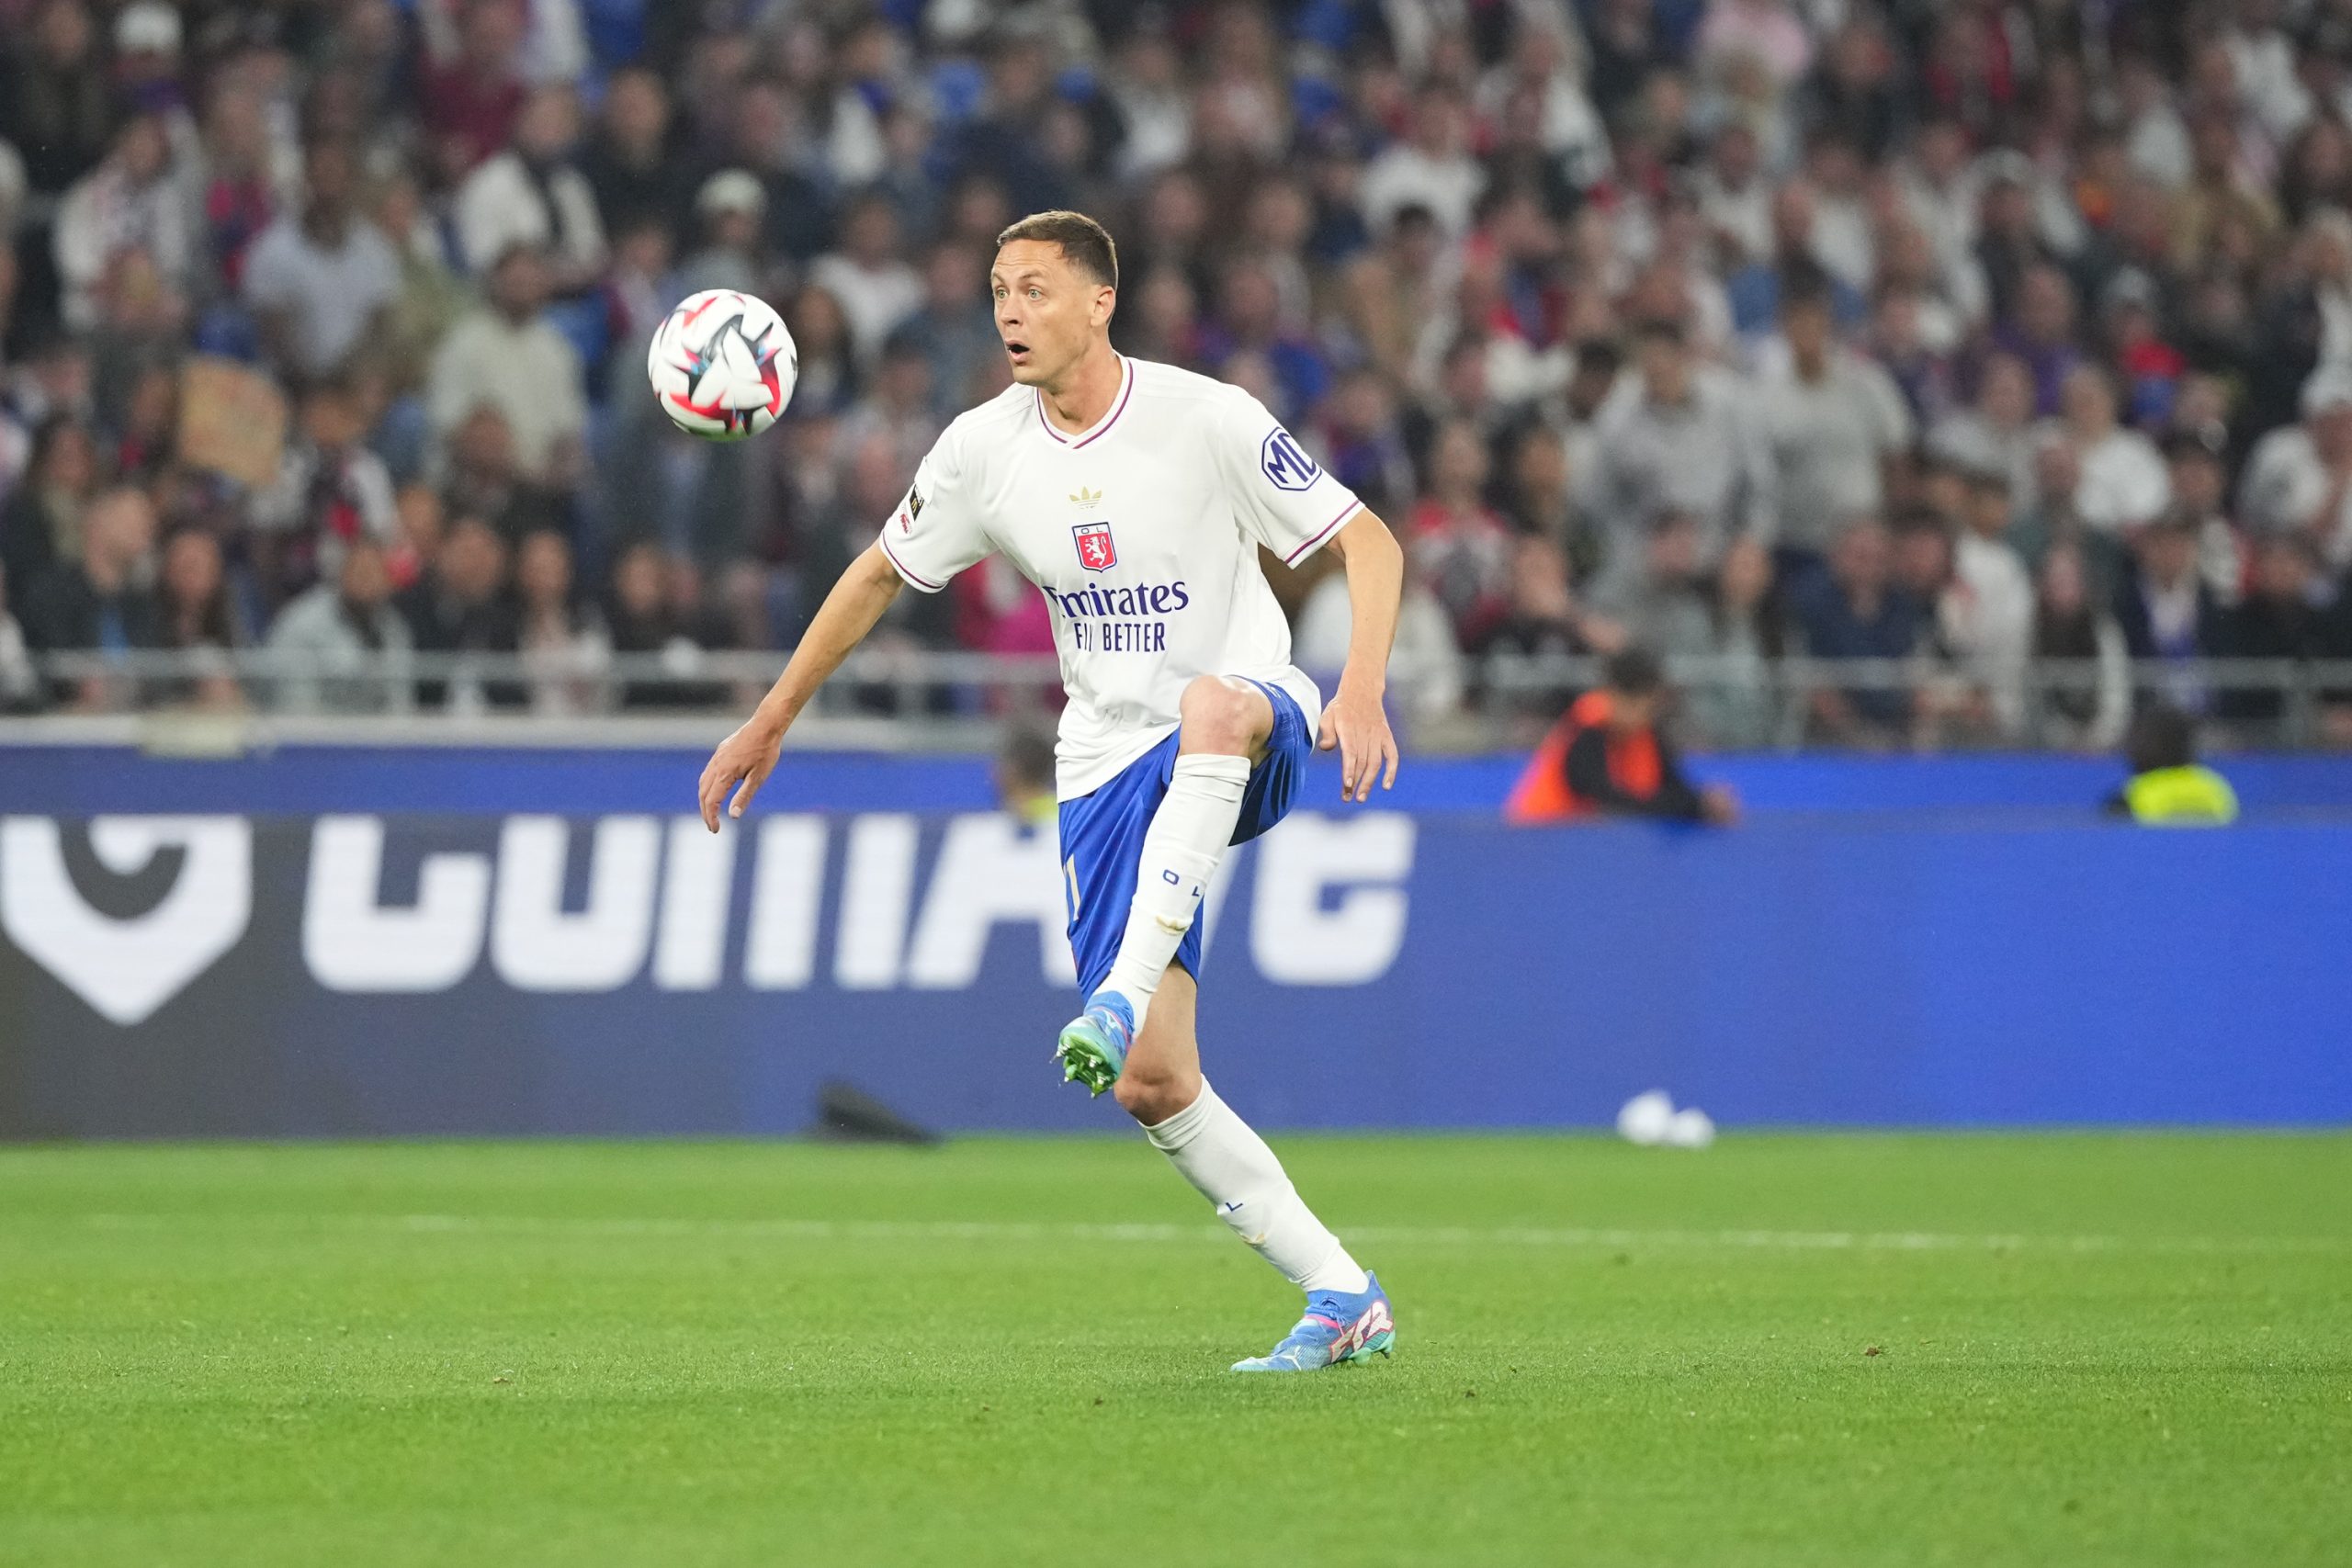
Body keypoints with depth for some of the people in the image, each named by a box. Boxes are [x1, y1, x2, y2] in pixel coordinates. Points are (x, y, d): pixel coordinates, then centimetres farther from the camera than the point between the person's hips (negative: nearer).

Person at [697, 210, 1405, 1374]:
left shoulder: (1205, 420, -10)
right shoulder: (984, 450, 2)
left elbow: (1369, 544, -10)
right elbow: (881, 575, 18)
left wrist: (1361, 688, -26)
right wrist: (770, 722, 19)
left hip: (1253, 739, -4)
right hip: (1109, 773, 4)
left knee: (1214, 705, -44)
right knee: (1150, 1084, -8)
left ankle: (1125, 993, -49)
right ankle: (1341, 1298, 4)